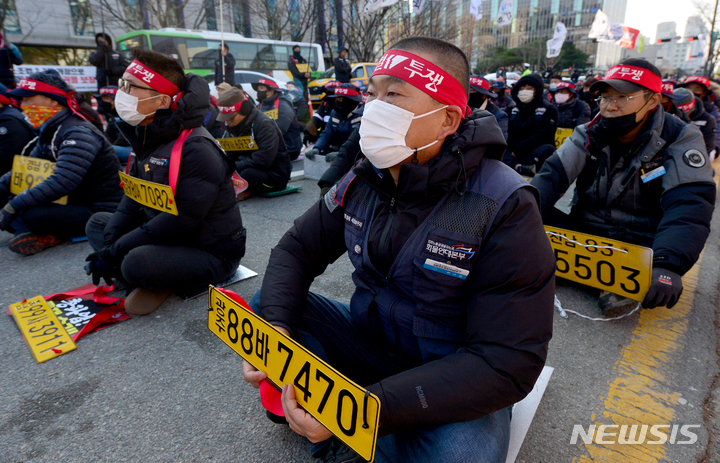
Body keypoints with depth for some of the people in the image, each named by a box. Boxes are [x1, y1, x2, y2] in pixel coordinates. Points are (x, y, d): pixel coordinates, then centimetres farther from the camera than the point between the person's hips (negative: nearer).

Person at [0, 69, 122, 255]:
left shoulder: (78, 134, -19)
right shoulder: (49, 132, 11)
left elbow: (62, 182, -29)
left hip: (97, 212, -9)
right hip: (73, 203, 9)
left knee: (29, 215, -30)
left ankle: (54, 235, -2)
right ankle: (52, 233, -3)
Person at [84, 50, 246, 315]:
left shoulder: (196, 149, -25)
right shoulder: (146, 137, 4)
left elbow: (181, 219, -27)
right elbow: (134, 197, 7)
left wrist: (117, 250, -19)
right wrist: (109, 246, -7)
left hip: (212, 253, -9)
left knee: (138, 263, -33)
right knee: (97, 223, 12)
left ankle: (159, 281, 1)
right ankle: (149, 280, -6)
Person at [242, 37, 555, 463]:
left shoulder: (506, 209, -23)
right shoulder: (363, 182, -5)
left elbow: (510, 363, -26)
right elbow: (299, 249, 1)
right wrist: (275, 325, -20)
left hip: (453, 386, -4)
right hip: (369, 341, 5)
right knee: (263, 307, -9)